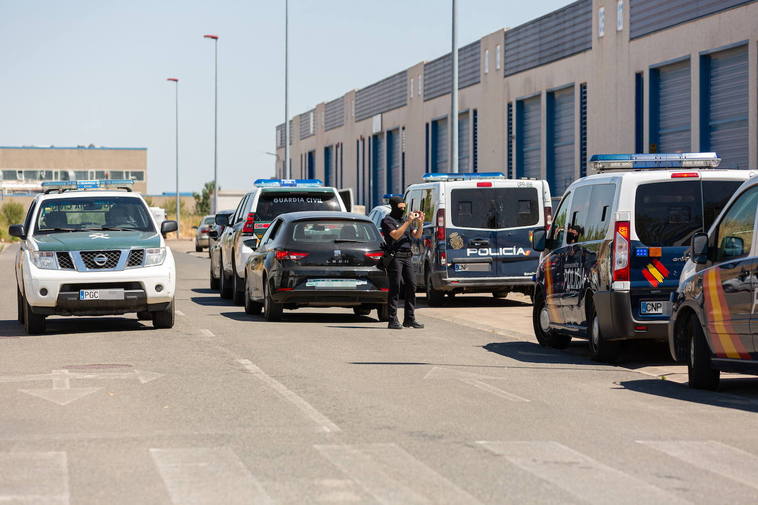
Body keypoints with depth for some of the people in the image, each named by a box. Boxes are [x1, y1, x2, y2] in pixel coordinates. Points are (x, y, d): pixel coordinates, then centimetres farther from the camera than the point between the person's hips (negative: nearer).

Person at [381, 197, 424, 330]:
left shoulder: (405, 218, 18)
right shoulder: (387, 220, -3)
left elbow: (417, 235, 14)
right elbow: (396, 235, -18)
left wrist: (420, 223, -3)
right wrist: (408, 222, -19)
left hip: (407, 256, 7)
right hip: (395, 257, -7)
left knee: (411, 286, 5)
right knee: (395, 288, -8)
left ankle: (409, 319, 11)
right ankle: (393, 321, -7)